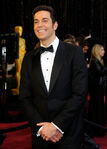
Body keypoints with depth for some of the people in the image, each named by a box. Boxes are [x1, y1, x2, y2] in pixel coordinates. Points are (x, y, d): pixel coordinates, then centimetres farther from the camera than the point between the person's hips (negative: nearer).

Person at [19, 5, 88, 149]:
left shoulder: (74, 52, -5)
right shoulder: (29, 58, 6)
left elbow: (80, 94, -11)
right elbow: (25, 97, 4)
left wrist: (56, 125, -15)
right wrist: (41, 126, -9)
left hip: (69, 133, -3)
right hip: (40, 133, 3)